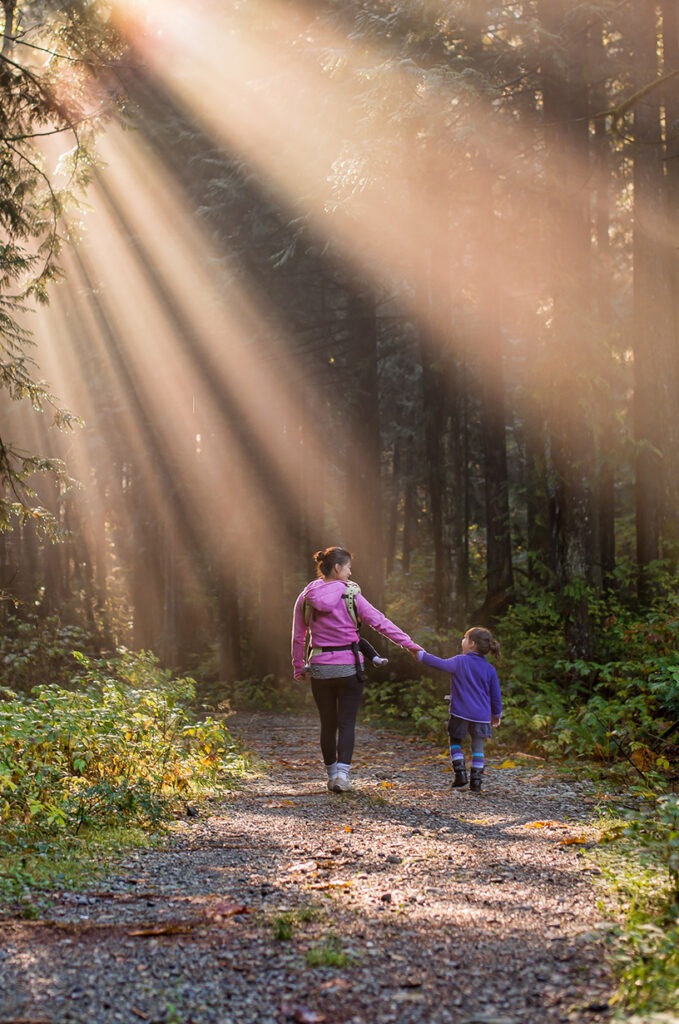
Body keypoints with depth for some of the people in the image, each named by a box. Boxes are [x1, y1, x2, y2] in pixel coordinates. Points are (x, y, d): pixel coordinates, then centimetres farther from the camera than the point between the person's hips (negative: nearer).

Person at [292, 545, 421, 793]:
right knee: (347, 723, 2)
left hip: (319, 668, 3)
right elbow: (380, 622, -8)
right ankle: (342, 773, -12)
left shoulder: (306, 598, 1)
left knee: (328, 724, 14)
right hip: (348, 667, -3)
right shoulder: (350, 596, -8)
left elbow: (297, 637, 6)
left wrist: (298, 667, 17)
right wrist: (410, 644, -4)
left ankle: (332, 775, 20)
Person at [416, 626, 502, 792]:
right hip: (481, 715, 2)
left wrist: (421, 655, 0)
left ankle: (460, 772, 4)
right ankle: (476, 780, 4)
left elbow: (441, 664, -11)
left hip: (460, 714, -2)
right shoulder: (489, 669, 4)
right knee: (478, 747, 11)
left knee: (455, 742, 17)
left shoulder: (460, 662, -6)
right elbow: (496, 694, 8)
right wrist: (497, 714, 21)